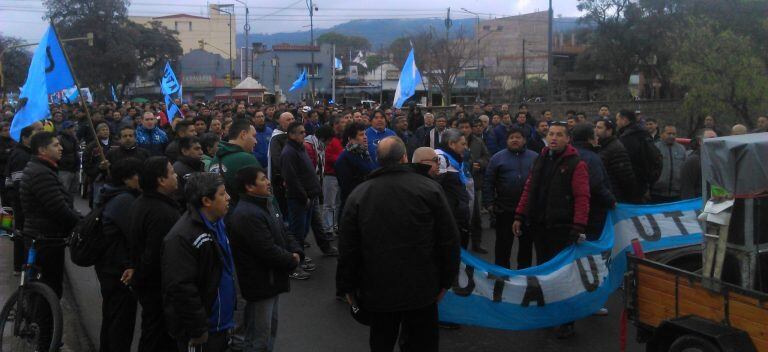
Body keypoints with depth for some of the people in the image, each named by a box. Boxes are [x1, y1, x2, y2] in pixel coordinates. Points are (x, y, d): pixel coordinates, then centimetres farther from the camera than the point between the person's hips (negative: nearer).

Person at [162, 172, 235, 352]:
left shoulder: (218, 224, 7)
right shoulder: (182, 237, -24)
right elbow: (181, 288, -26)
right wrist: (198, 330, -21)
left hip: (220, 324, 9)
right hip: (202, 332, -9)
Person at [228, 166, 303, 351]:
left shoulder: (267, 204, 8)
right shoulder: (247, 216, -25)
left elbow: (282, 233, 14)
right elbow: (268, 251, -27)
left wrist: (296, 251, -5)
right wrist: (292, 261, -12)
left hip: (272, 279, 10)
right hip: (259, 285, -10)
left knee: (271, 327, 24)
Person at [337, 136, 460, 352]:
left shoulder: (359, 194, -3)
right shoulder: (429, 188, -7)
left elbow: (348, 247, -2)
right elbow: (449, 239, -6)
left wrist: (348, 286, 9)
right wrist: (446, 280, 4)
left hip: (377, 289, 1)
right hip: (422, 288, -1)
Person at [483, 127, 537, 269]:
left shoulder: (535, 157, 6)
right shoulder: (497, 158, 1)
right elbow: (488, 183, -1)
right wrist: (489, 203, -8)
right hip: (504, 209, -1)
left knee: (526, 243, 13)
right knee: (503, 243, 8)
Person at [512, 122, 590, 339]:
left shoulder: (576, 164, -8)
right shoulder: (540, 160, 12)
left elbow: (582, 198, -15)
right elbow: (529, 189, 14)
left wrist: (579, 227, -23)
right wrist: (519, 216, 9)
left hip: (562, 229, -6)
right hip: (538, 226, 6)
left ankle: (567, 321, 12)